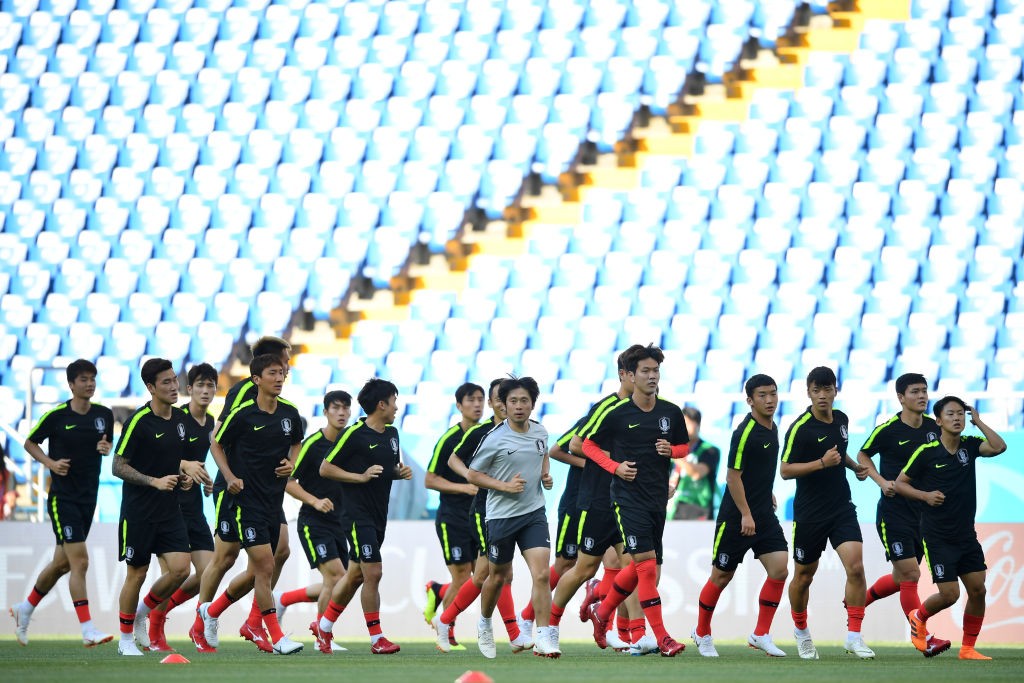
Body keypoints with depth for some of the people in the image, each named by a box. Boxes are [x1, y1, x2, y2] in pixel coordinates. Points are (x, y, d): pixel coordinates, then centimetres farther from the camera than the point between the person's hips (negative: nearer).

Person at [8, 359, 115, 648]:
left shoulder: (104, 415, 3)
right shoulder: (56, 416, -9)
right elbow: (30, 443, 4)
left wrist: (105, 448, -5)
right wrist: (50, 463, -12)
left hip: (88, 497, 6)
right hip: (62, 497, -6)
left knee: (62, 563, 14)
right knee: (80, 560, -15)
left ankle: (25, 609, 34)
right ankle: (88, 630, -17)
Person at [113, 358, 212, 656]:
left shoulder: (180, 417, 6)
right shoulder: (139, 421, -15)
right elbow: (118, 467, -13)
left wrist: (184, 472, 2)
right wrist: (155, 481, -22)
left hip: (169, 509, 6)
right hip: (138, 511, -6)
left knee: (180, 568, -6)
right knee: (137, 573, 1)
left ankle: (142, 614, 17)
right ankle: (126, 639, 16)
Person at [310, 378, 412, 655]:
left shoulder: (392, 433, 11)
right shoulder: (354, 434, -12)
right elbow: (325, 468, -9)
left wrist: (402, 472, 3)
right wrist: (361, 476, -18)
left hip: (378, 515, 8)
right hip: (358, 515, -8)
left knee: (355, 575, 14)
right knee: (373, 573, -12)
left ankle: (323, 626, 28)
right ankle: (377, 639, -8)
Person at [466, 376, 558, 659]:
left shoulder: (540, 432, 3)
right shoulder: (494, 439, -12)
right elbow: (473, 475, -6)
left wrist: (546, 475, 6)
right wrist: (506, 486, -17)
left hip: (534, 513, 3)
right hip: (501, 516, -3)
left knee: (541, 575, -13)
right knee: (498, 577, 14)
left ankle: (544, 640, -12)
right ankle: (485, 624, 41)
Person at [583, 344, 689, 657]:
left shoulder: (671, 412, 4)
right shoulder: (617, 413, -6)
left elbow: (685, 446, 17)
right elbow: (589, 444, 4)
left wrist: (671, 450, -6)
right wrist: (615, 467, -11)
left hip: (658, 498, 5)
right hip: (628, 498, -5)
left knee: (641, 568, 13)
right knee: (647, 563, -14)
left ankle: (602, 611, 36)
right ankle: (662, 638, -12)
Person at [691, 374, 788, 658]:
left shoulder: (771, 428, 8)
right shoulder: (744, 432, -18)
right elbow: (733, 476, -19)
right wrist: (745, 515, -21)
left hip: (764, 515, 7)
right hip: (735, 517, -7)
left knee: (779, 569, -8)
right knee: (721, 576, 4)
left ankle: (761, 635, 1)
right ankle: (702, 635, 22)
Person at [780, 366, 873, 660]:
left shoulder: (842, 419, 6)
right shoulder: (800, 428, -13)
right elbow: (785, 470, -16)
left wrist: (855, 466, 9)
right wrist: (822, 463, -25)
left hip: (842, 508, 4)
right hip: (809, 513, -4)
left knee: (855, 567, -14)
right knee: (804, 576, 10)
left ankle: (854, 635, -9)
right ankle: (801, 630, 35)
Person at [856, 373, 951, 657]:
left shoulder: (933, 427, 3)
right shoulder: (887, 429, -11)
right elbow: (863, 455, 4)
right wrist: (882, 481, -10)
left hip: (923, 512, 6)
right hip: (893, 513, -6)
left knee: (902, 578, 14)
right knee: (910, 575, -11)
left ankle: (860, 599, 39)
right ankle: (925, 640, -9)